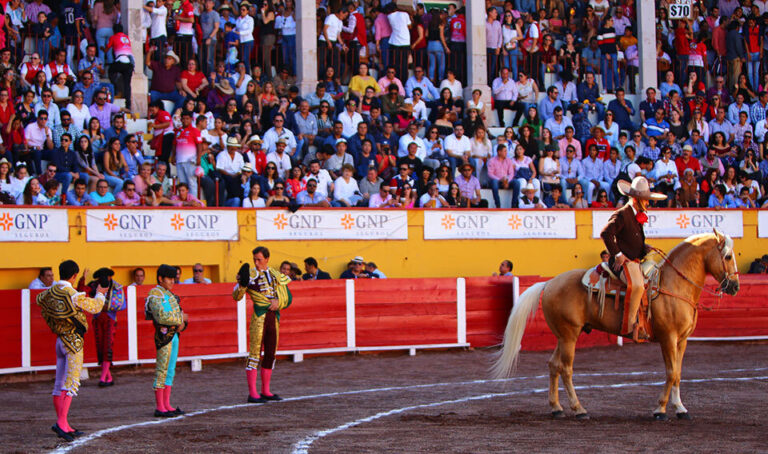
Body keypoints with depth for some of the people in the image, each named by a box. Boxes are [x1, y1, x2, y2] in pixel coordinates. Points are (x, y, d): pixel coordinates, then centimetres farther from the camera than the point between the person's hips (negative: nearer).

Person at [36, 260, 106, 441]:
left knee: (60, 385, 11)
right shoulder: (74, 295, -18)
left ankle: (61, 423, 17)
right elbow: (95, 307, -4)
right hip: (74, 342, -8)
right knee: (72, 383, -9)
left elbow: (39, 299, 26)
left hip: (60, 341, 8)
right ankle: (61, 423, -16)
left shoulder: (51, 293, 3)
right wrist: (100, 294, 14)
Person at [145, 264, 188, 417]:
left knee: (170, 371, 9)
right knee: (162, 371, -7)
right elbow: (161, 316, -22)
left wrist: (181, 323, -5)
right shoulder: (155, 295, -10)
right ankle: (159, 407, -4)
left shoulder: (169, 295, 18)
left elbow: (180, 312, 18)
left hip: (174, 335, 9)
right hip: (164, 336, -9)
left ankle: (167, 405, 13)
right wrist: (181, 318, -10)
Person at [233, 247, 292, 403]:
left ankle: (266, 391, 18)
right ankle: (252, 393, -8)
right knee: (255, 353, -8)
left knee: (270, 354, 9)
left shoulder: (277, 276, 12)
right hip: (259, 317, -5)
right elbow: (237, 296, -10)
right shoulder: (250, 274, -2)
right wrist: (242, 284, -29)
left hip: (274, 316, 6)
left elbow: (288, 297, 14)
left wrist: (278, 301, -7)